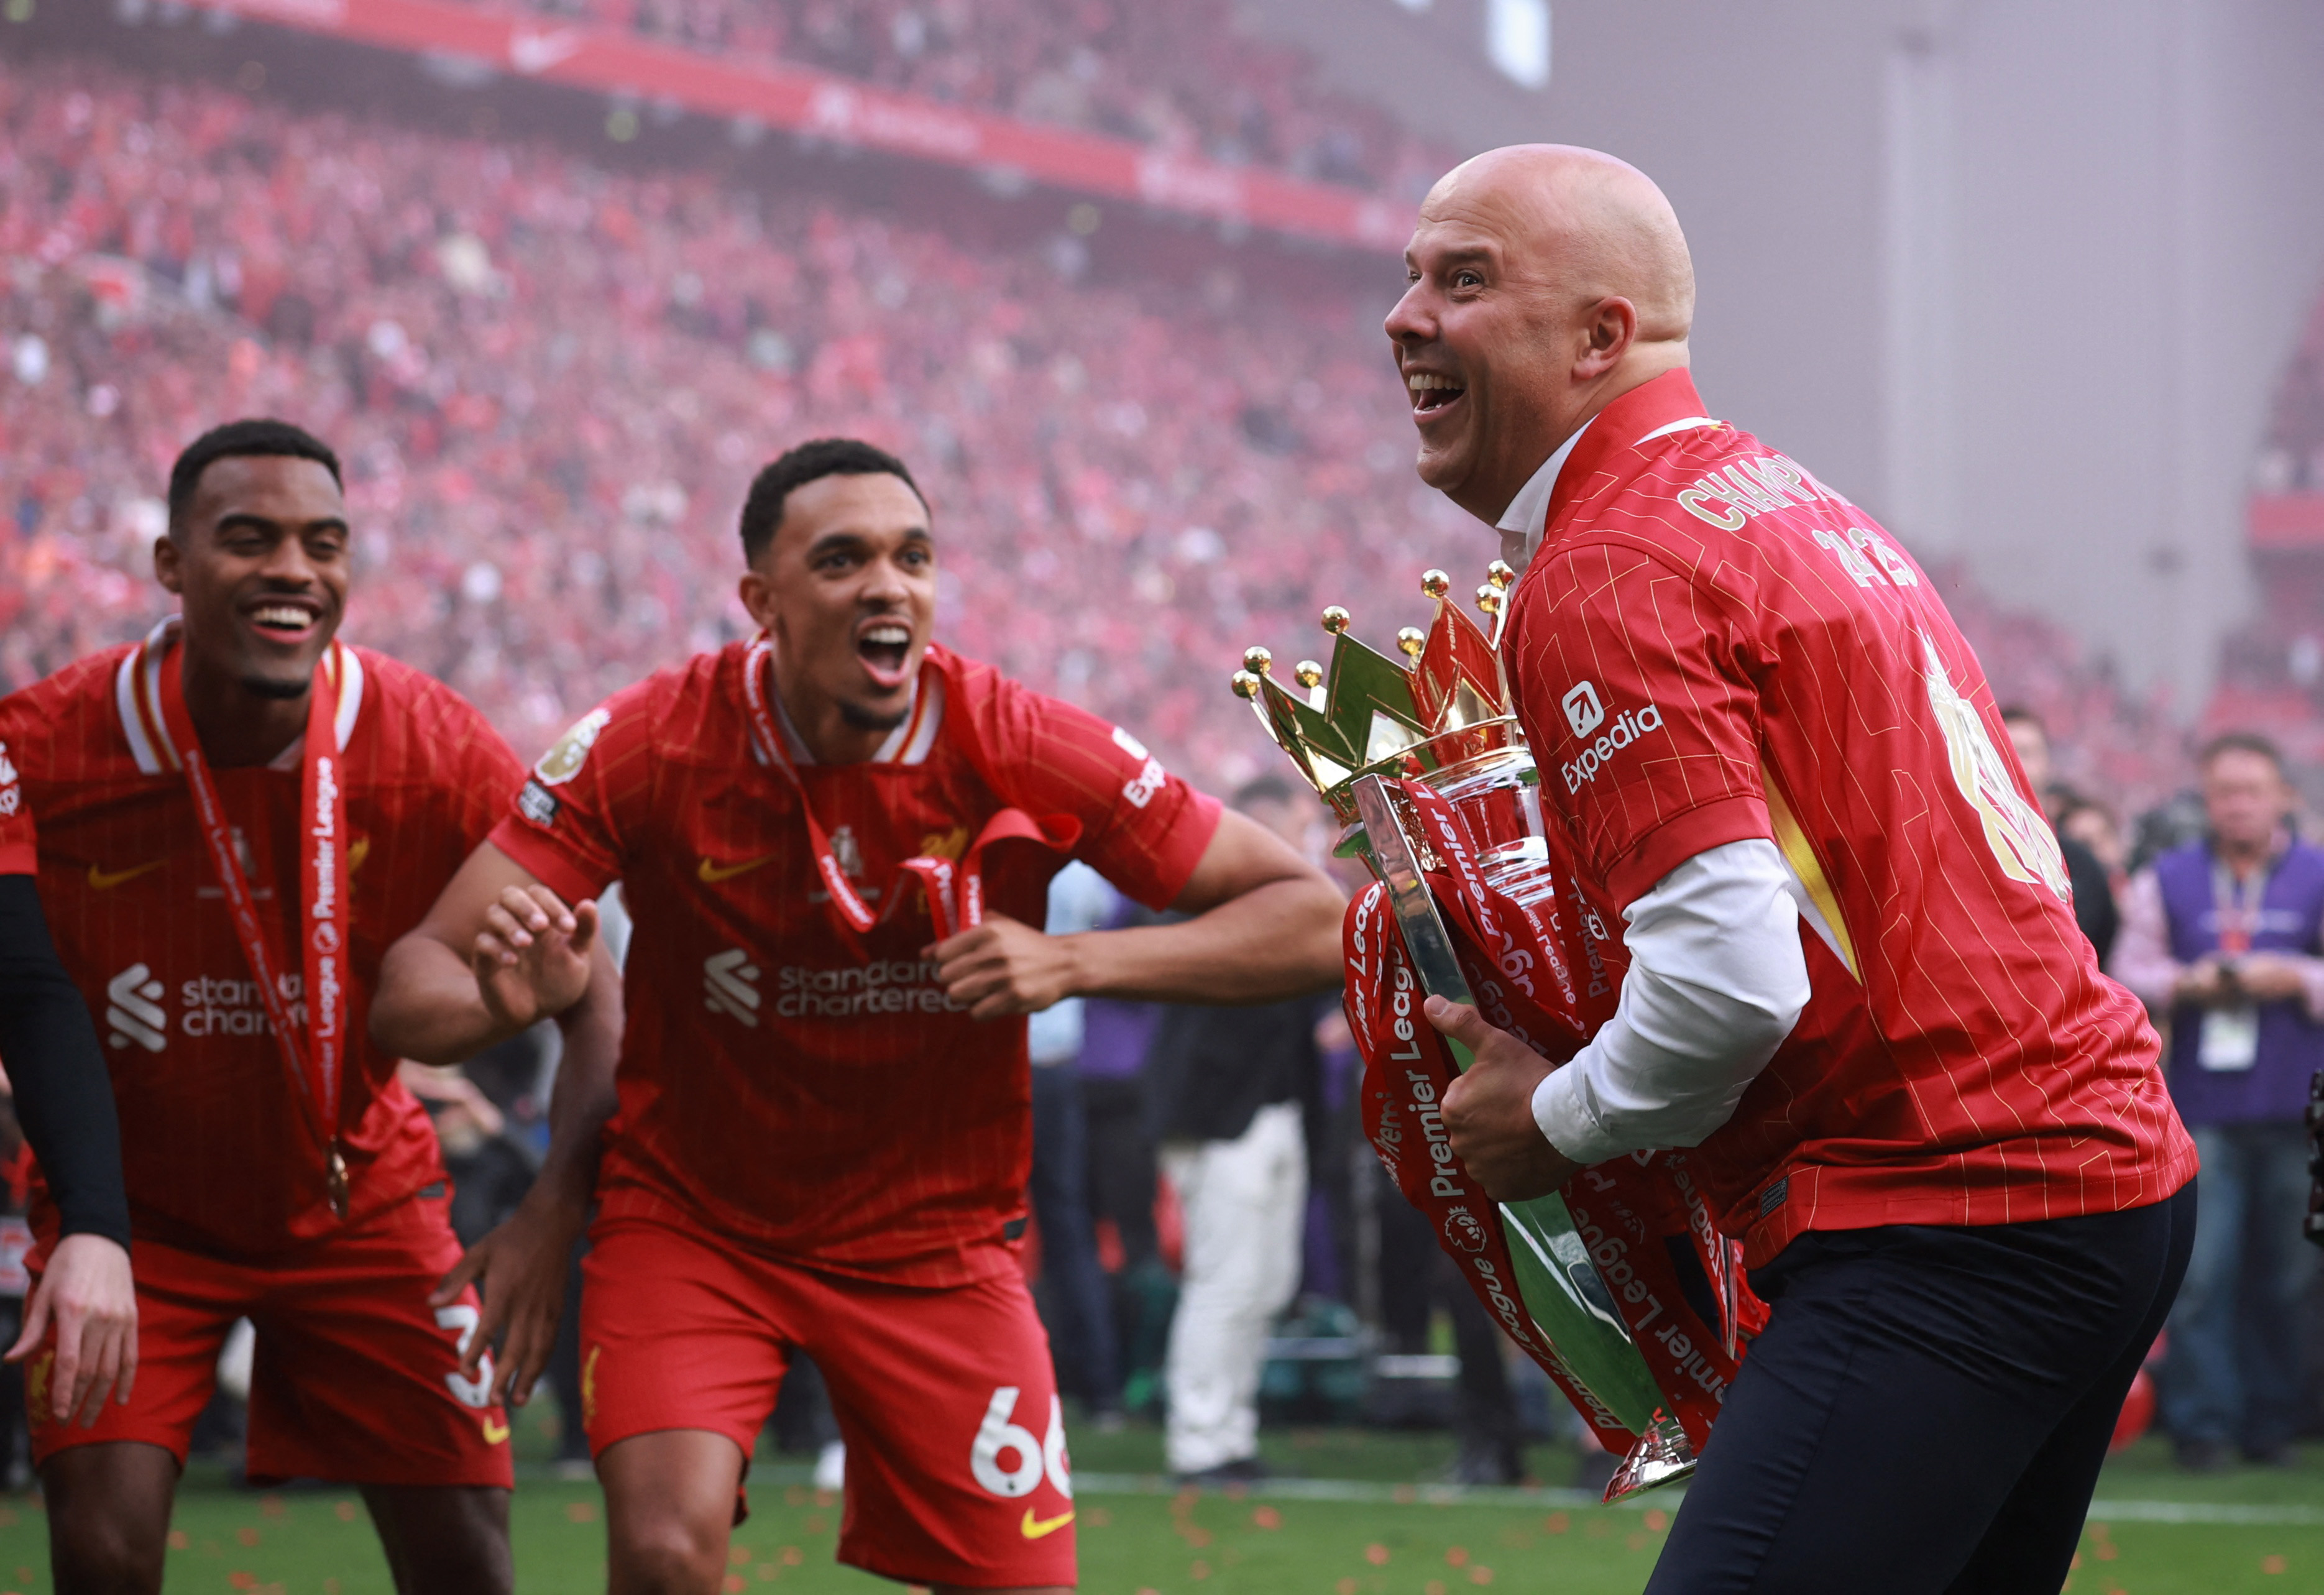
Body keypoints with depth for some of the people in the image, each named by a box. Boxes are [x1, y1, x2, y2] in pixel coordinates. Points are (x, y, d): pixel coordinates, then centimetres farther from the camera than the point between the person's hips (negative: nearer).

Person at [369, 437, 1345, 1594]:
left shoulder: (1016, 749, -15)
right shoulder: (650, 747, -16)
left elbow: (1311, 922, -12)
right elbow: (409, 995, -16)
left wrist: (1076, 962, -28)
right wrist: (513, 989, -41)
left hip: (937, 1243, 2)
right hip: (689, 1224, -2)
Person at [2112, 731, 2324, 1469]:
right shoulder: (2167, 881, 11)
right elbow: (2129, 976, 12)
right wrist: (2186, 986, -5)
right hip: (2204, 1110, 0)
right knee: (2201, 1272, -8)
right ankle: (2201, 1424, -4)